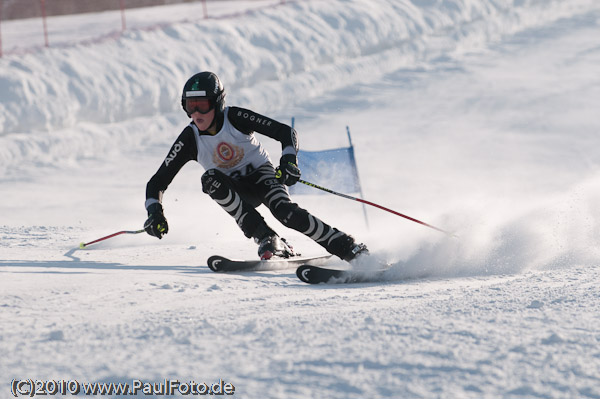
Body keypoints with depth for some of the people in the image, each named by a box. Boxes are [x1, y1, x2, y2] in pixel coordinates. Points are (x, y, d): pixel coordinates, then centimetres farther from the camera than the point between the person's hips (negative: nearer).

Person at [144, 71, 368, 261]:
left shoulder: (235, 118, -20)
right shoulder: (190, 139, -14)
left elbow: (286, 132, -19)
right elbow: (158, 181, -11)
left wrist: (289, 160, -39)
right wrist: (154, 211, -30)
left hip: (261, 175, -2)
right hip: (234, 191, 3)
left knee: (285, 212, -33)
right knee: (210, 179, -31)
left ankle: (351, 250, -26)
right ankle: (267, 240, -31)